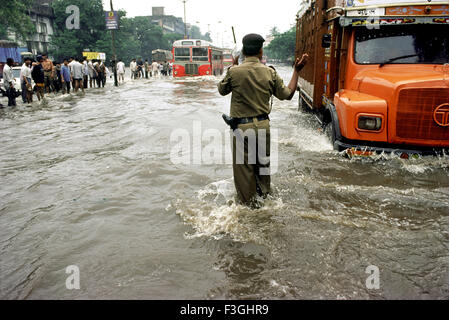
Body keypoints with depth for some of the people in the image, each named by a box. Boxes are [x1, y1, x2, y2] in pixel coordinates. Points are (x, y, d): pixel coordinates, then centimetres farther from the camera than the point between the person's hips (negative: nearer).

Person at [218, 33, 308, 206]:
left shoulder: (234, 72, -10)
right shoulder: (270, 72, -3)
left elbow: (222, 90, 8)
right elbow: (287, 94, 7)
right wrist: (297, 71, 16)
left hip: (242, 127, -3)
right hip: (263, 125, 3)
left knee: (243, 167, 9)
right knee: (263, 163, 21)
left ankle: (248, 203, 20)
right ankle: (265, 195, 38)